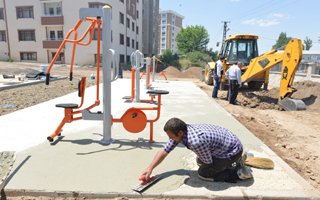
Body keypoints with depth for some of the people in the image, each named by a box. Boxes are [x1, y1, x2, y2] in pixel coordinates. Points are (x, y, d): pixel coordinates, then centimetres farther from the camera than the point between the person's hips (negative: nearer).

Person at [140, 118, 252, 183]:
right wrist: (150, 169, -6)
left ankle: (238, 171, 2)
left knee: (202, 173, -5)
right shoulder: (179, 132, -11)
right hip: (224, 144, 8)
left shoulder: (196, 141, -37)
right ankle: (232, 161, 22)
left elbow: (208, 163, -18)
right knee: (199, 162, 23)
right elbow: (164, 151, -2)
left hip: (233, 149, -8)